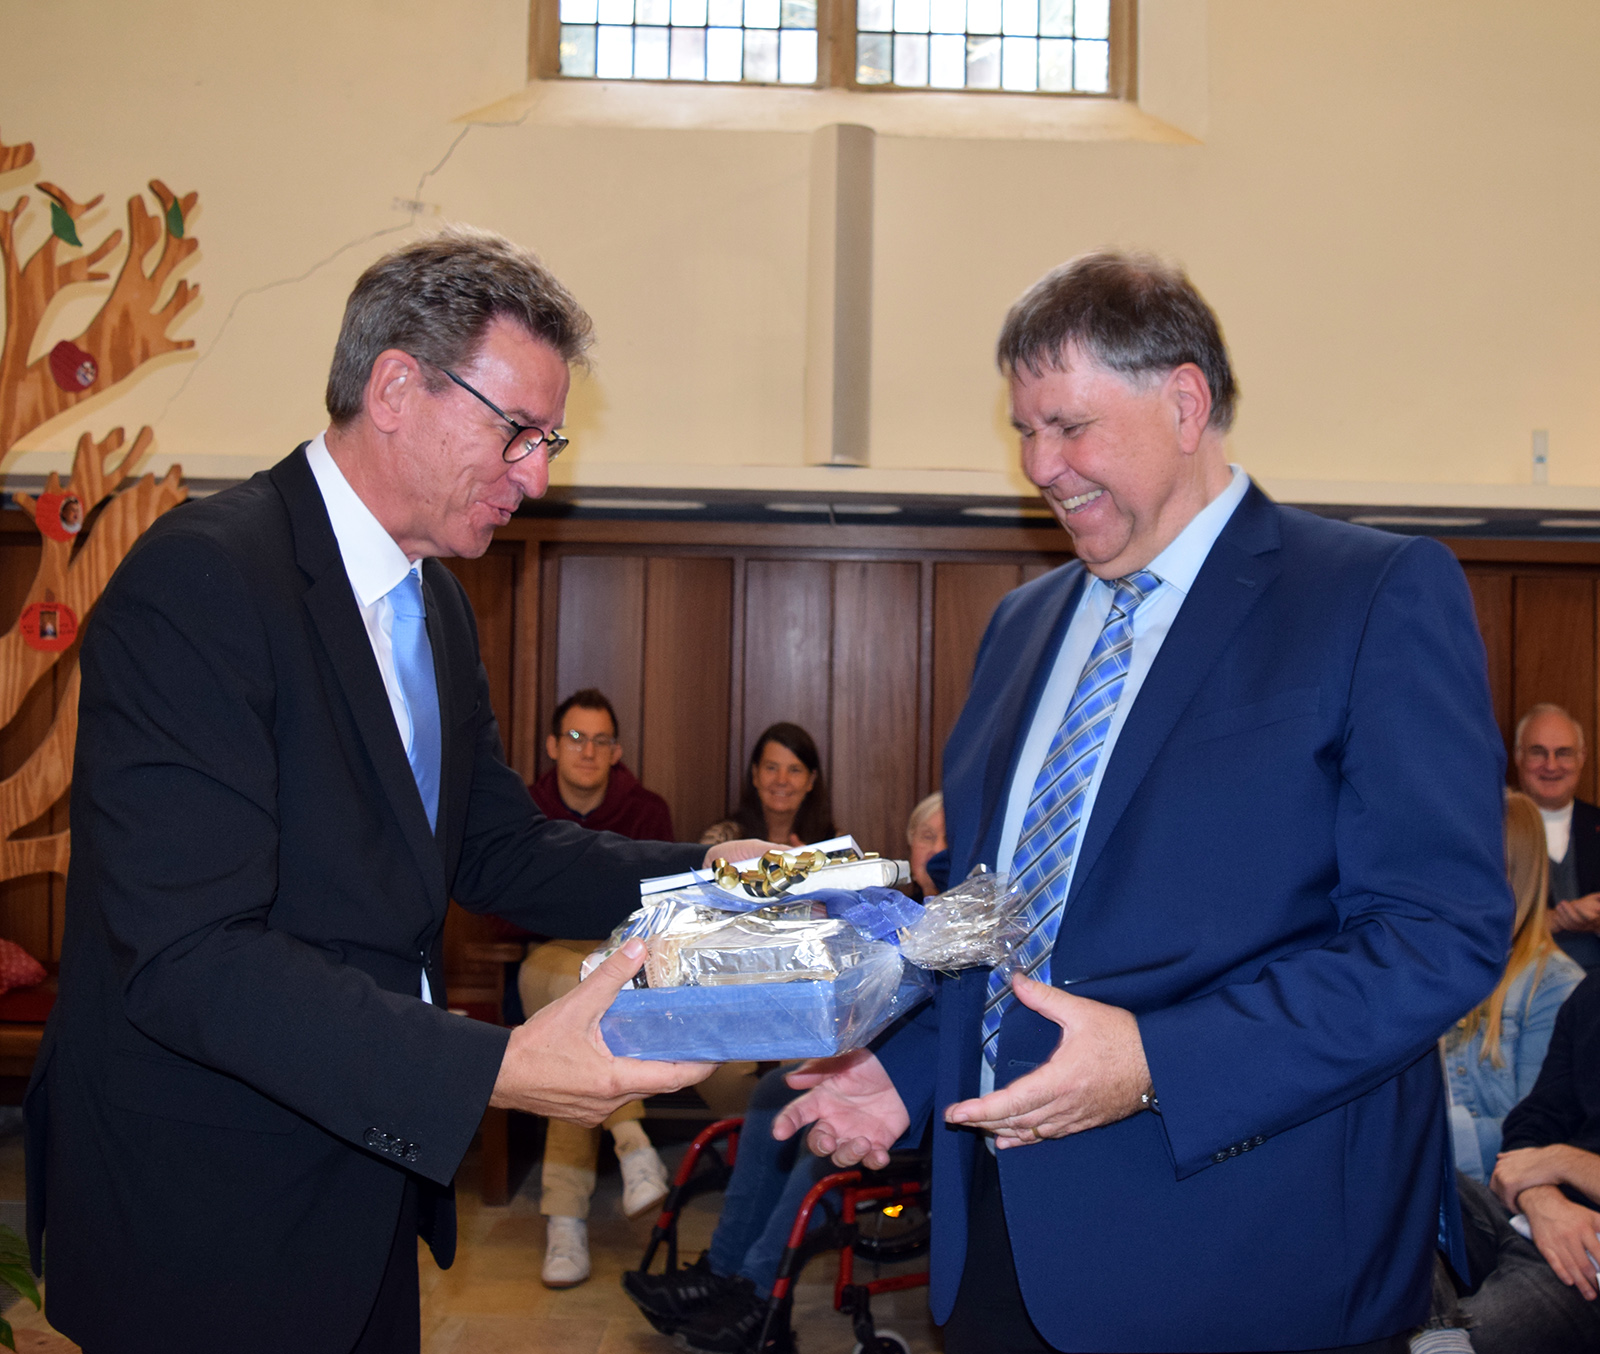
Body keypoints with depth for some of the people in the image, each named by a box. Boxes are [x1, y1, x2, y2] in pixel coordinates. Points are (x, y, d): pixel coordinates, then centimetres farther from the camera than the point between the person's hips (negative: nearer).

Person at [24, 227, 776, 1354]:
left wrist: (693, 876, -4)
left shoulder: (436, 603, 8)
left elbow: (493, 847, 11)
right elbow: (186, 955, -29)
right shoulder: (202, 580, -22)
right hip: (205, 1222, -8)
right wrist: (492, 1071, -36)